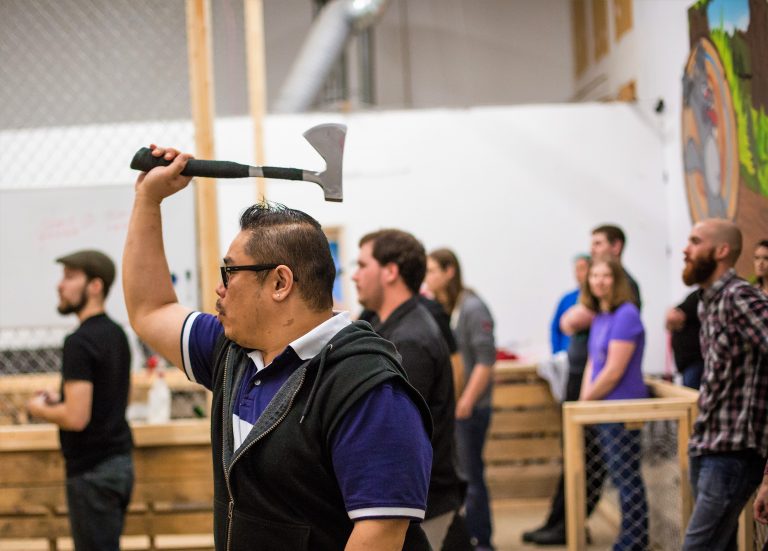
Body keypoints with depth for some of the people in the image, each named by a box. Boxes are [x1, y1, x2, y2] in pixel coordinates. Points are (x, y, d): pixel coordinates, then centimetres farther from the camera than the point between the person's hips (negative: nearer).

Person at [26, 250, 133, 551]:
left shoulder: (80, 342, -17)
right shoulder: (116, 334, 11)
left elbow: (77, 417, -22)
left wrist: (41, 410, -5)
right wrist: (61, 398, 17)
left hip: (92, 470, -9)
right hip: (119, 461, 9)